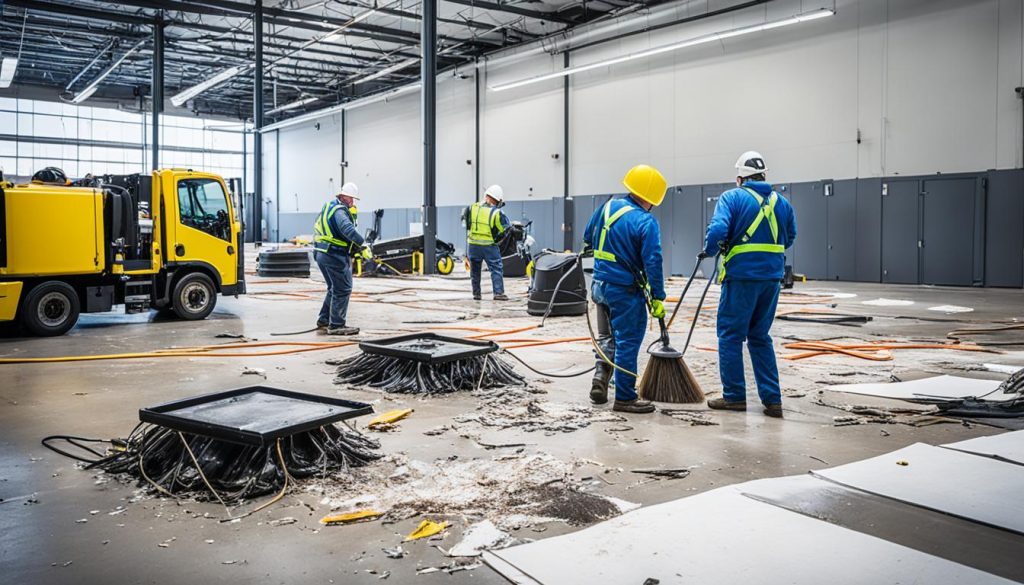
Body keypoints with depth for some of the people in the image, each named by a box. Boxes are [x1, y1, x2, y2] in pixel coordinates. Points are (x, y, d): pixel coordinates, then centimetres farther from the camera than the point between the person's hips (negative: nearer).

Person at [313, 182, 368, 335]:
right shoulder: (339, 210, -17)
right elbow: (348, 230, -32)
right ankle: (336, 325, -1)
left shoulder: (328, 207, 17)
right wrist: (362, 245, -34)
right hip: (335, 255, -10)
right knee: (343, 290, -3)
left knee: (334, 289, 21)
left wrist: (351, 214, 8)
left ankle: (323, 321, 25)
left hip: (322, 254, 10)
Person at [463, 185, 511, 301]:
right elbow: (506, 229, -4)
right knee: (496, 269, 2)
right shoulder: (496, 213, -10)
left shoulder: (471, 208, 1)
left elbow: (465, 222, 11)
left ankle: (476, 293, 18)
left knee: (475, 269, 16)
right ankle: (498, 293, -6)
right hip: (489, 245, -4)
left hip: (472, 244, 4)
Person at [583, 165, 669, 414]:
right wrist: (658, 298, -12)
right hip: (626, 290, -6)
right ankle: (625, 398, 9)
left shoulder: (608, 206, 3)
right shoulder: (646, 222, -17)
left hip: (600, 284, 7)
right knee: (627, 343, 3)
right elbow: (653, 262, -18)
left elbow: (588, 238, 17)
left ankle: (601, 375, 8)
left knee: (607, 336, 23)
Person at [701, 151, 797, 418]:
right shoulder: (782, 202, 10)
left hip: (741, 276, -5)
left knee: (731, 335, 6)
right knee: (760, 337, 15)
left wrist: (709, 251, 0)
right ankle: (772, 399, 13)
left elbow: (717, 230, -18)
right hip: (772, 277, 6)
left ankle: (734, 396, 11)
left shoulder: (732, 198, -6)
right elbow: (789, 238, 17)